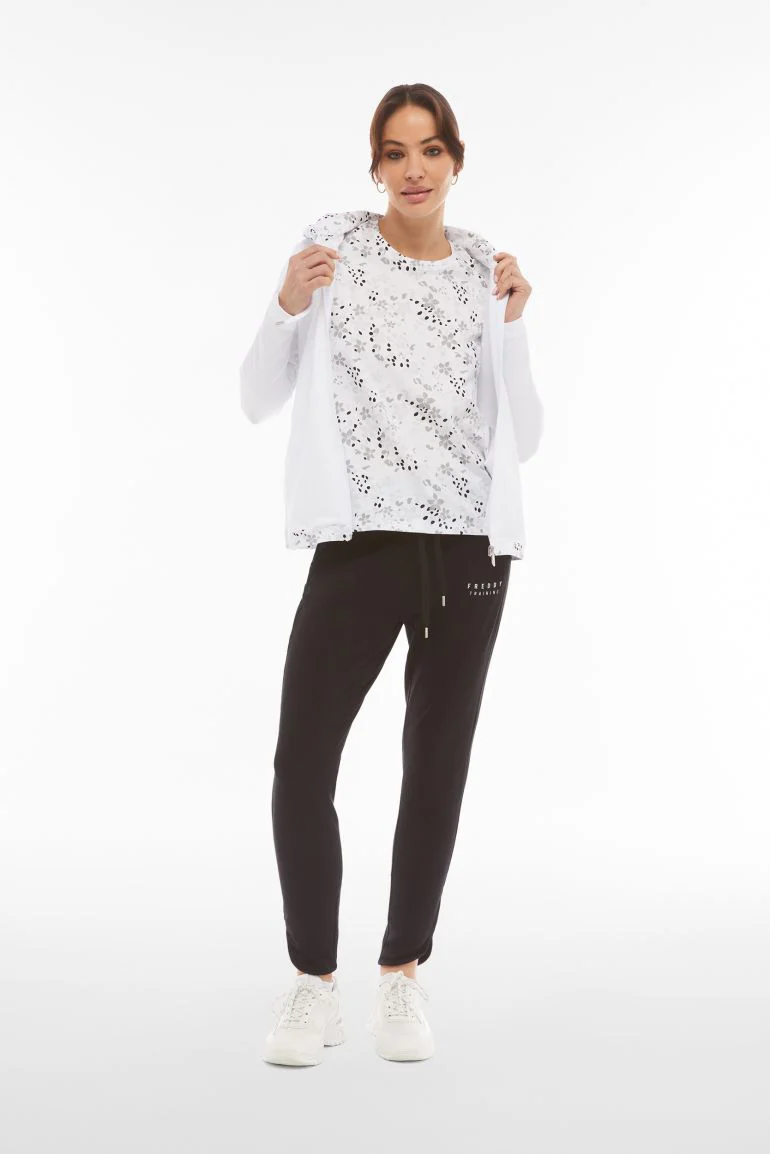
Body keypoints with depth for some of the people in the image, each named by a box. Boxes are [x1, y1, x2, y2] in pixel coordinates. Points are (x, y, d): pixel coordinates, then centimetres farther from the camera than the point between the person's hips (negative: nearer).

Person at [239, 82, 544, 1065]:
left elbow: (523, 437, 6)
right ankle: (313, 983, 10)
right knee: (301, 766, -8)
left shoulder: (488, 273, 9)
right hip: (360, 541, -2)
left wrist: (509, 324, -5)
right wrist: (288, 308, -13)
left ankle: (403, 977, 22)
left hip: (468, 545, 2)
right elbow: (258, 400, 3)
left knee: (437, 768, 7)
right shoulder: (330, 248, 3)